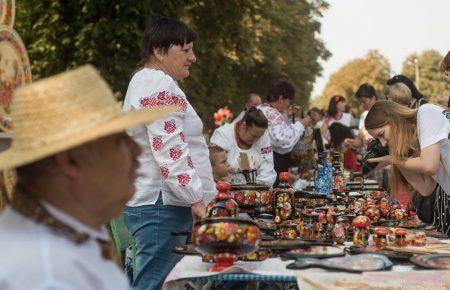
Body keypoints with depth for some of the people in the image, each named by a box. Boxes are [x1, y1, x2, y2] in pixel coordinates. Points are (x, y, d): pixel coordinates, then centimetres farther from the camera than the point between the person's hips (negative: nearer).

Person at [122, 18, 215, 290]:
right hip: (162, 206, -11)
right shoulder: (160, 85, -12)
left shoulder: (145, 81, 23)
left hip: (148, 203, 11)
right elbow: (171, 150, -21)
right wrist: (197, 200, -21)